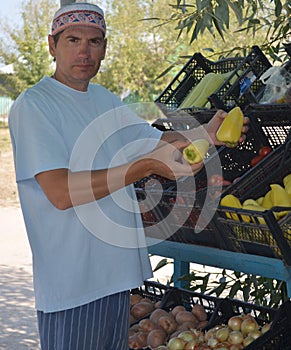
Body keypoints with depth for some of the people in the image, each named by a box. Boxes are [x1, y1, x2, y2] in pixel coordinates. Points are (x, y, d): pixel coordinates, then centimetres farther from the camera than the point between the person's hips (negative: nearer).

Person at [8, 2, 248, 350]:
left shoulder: (105, 100, 12)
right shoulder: (33, 105, -14)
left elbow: (158, 141, 20)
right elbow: (60, 192, -25)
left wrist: (205, 133, -1)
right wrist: (146, 166, -31)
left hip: (117, 268, 8)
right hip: (69, 279, -8)